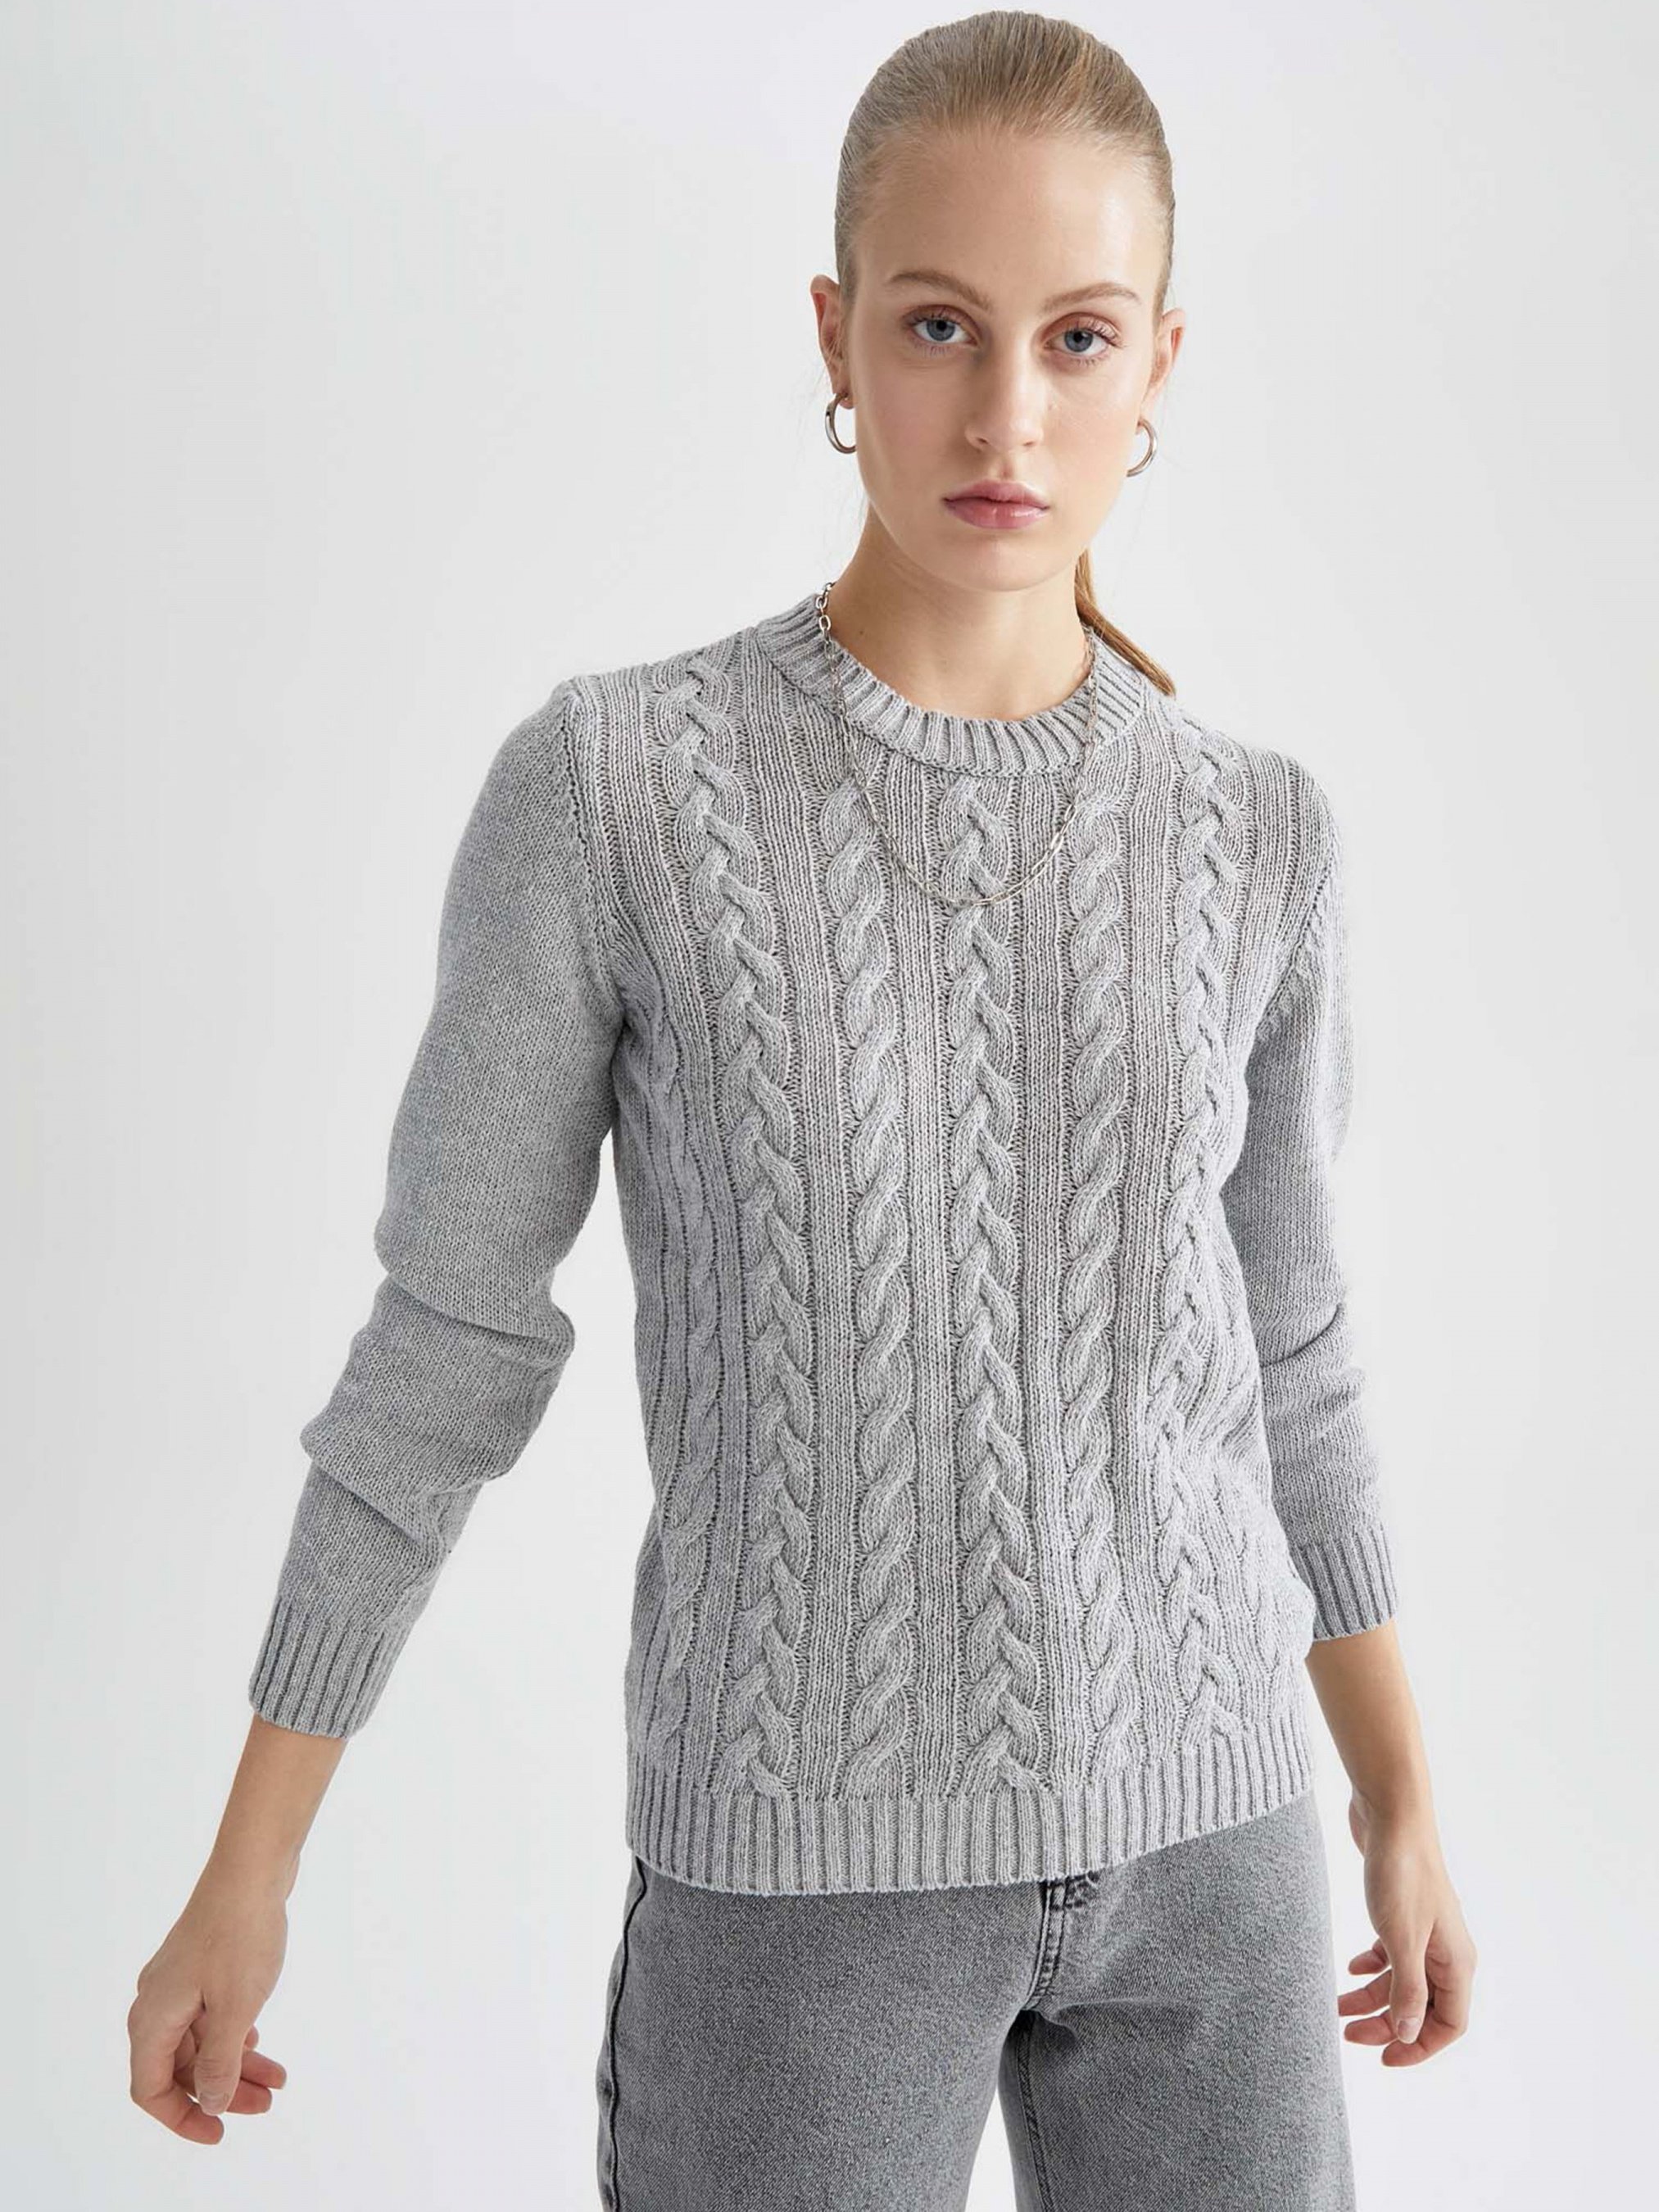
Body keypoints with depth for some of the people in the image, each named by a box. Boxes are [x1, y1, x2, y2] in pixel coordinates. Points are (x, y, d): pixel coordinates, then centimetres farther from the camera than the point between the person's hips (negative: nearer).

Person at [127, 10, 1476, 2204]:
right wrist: (244, 1881, -2)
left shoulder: (1256, 833, 0)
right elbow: (447, 1347, -5)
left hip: (1200, 1829, 3)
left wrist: (1402, 1801, 17)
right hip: (801, 1854, -3)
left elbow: (1281, 1359, 10)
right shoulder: (611, 785, -10)